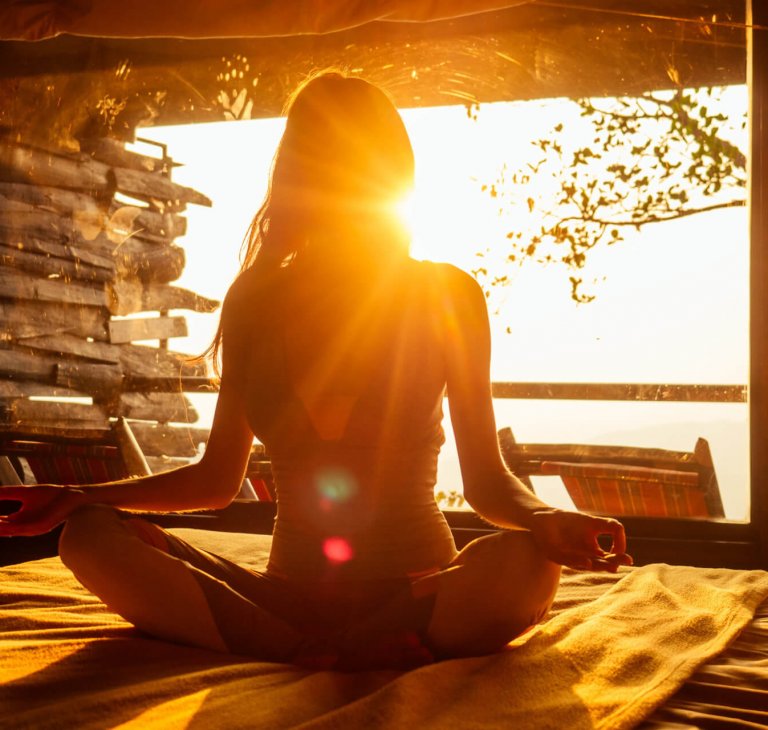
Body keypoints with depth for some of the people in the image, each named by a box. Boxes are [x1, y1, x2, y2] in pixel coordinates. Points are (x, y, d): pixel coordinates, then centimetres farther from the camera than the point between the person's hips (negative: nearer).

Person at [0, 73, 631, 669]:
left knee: (521, 565, -35)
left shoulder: (449, 297, -1)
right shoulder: (254, 301, 5)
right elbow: (219, 477, 11)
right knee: (91, 537, -19)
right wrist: (79, 496, 0)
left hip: (418, 587, -2)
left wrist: (543, 519, -24)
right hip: (293, 587, 2)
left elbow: (486, 479, -2)